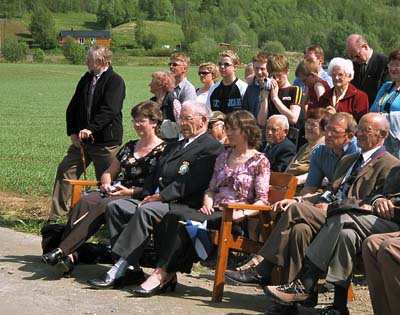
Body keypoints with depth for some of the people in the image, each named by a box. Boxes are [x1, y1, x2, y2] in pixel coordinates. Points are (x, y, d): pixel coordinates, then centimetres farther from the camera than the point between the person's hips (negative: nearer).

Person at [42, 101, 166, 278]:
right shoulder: (129, 147, 23)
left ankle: (62, 251, -38)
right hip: (115, 192, 7)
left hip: (137, 197, -7)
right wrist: (106, 184, 5)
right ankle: (68, 254, -38)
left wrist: (131, 191, -16)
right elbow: (109, 172, 29)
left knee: (102, 206, -33)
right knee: (84, 202, -24)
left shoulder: (162, 151, 0)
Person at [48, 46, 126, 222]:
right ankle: (56, 216, 6)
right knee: (65, 171, 1)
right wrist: (73, 132, 2)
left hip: (106, 142, -7)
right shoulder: (86, 79, 12)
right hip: (81, 140, 7)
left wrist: (90, 129, -29)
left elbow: (109, 110, -22)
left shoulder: (115, 82, -10)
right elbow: (73, 107, 13)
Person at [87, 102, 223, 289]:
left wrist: (161, 196, -16)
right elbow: (154, 175, 21)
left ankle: (118, 270, -35)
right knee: (114, 206, -9)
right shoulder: (173, 146, 29)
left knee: (146, 211, -34)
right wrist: (148, 196, 1)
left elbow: (192, 182, -14)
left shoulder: (212, 147, -1)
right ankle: (132, 267, -14)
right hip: (158, 202, 9)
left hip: (184, 206, -9)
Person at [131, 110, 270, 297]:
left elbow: (262, 200, -2)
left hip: (232, 217, -6)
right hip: (214, 212, 6)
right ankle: (168, 275, -30)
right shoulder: (223, 157, 23)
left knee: (182, 218, -30)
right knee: (171, 217, -26)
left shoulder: (259, 161, 4)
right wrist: (207, 204, 2)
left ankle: (161, 274, -30)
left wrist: (243, 213, -19)